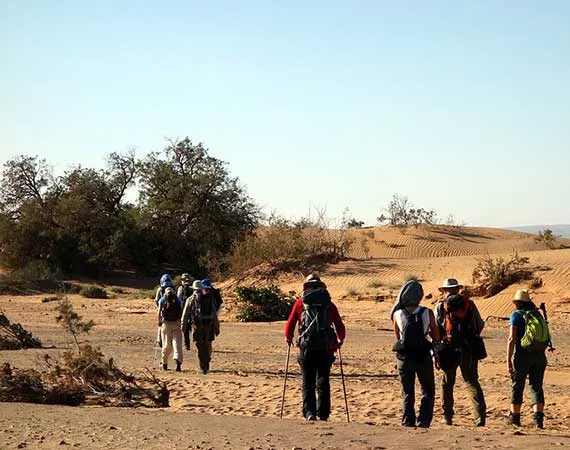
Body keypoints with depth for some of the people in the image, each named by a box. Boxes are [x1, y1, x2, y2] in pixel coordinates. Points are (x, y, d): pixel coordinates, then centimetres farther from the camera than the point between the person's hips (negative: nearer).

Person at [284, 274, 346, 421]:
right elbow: (340, 328, 10)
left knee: (308, 382, 4)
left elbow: (290, 324, 6)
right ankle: (323, 413, 8)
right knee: (323, 381, 10)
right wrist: (340, 340, 29)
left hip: (307, 347, -1)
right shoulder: (329, 304, 11)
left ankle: (309, 412, -9)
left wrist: (289, 338, 25)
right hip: (326, 348, 1)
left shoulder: (300, 303, 8)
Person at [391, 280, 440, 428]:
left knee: (407, 393, 14)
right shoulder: (427, 313, -9)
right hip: (423, 357, -1)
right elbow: (436, 337, -1)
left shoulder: (398, 314, -8)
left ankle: (408, 422, 9)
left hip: (404, 358, 1)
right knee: (428, 391, 13)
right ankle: (423, 421, 3)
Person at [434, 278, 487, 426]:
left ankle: (447, 417, 18)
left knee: (447, 384, 14)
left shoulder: (440, 307, 1)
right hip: (469, 350, 1)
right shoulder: (470, 304, 6)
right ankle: (480, 415, -10)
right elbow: (480, 326, 9)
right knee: (472, 382, 6)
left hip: (449, 350, -1)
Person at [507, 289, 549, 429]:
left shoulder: (516, 315, -4)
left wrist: (508, 360, -13)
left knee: (517, 386, 11)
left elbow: (512, 339, -13)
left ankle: (515, 417, 24)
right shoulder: (538, 315, 10)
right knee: (536, 386, 6)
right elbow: (546, 338, 13)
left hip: (523, 355, -4)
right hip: (540, 356, 4)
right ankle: (538, 417, -11)